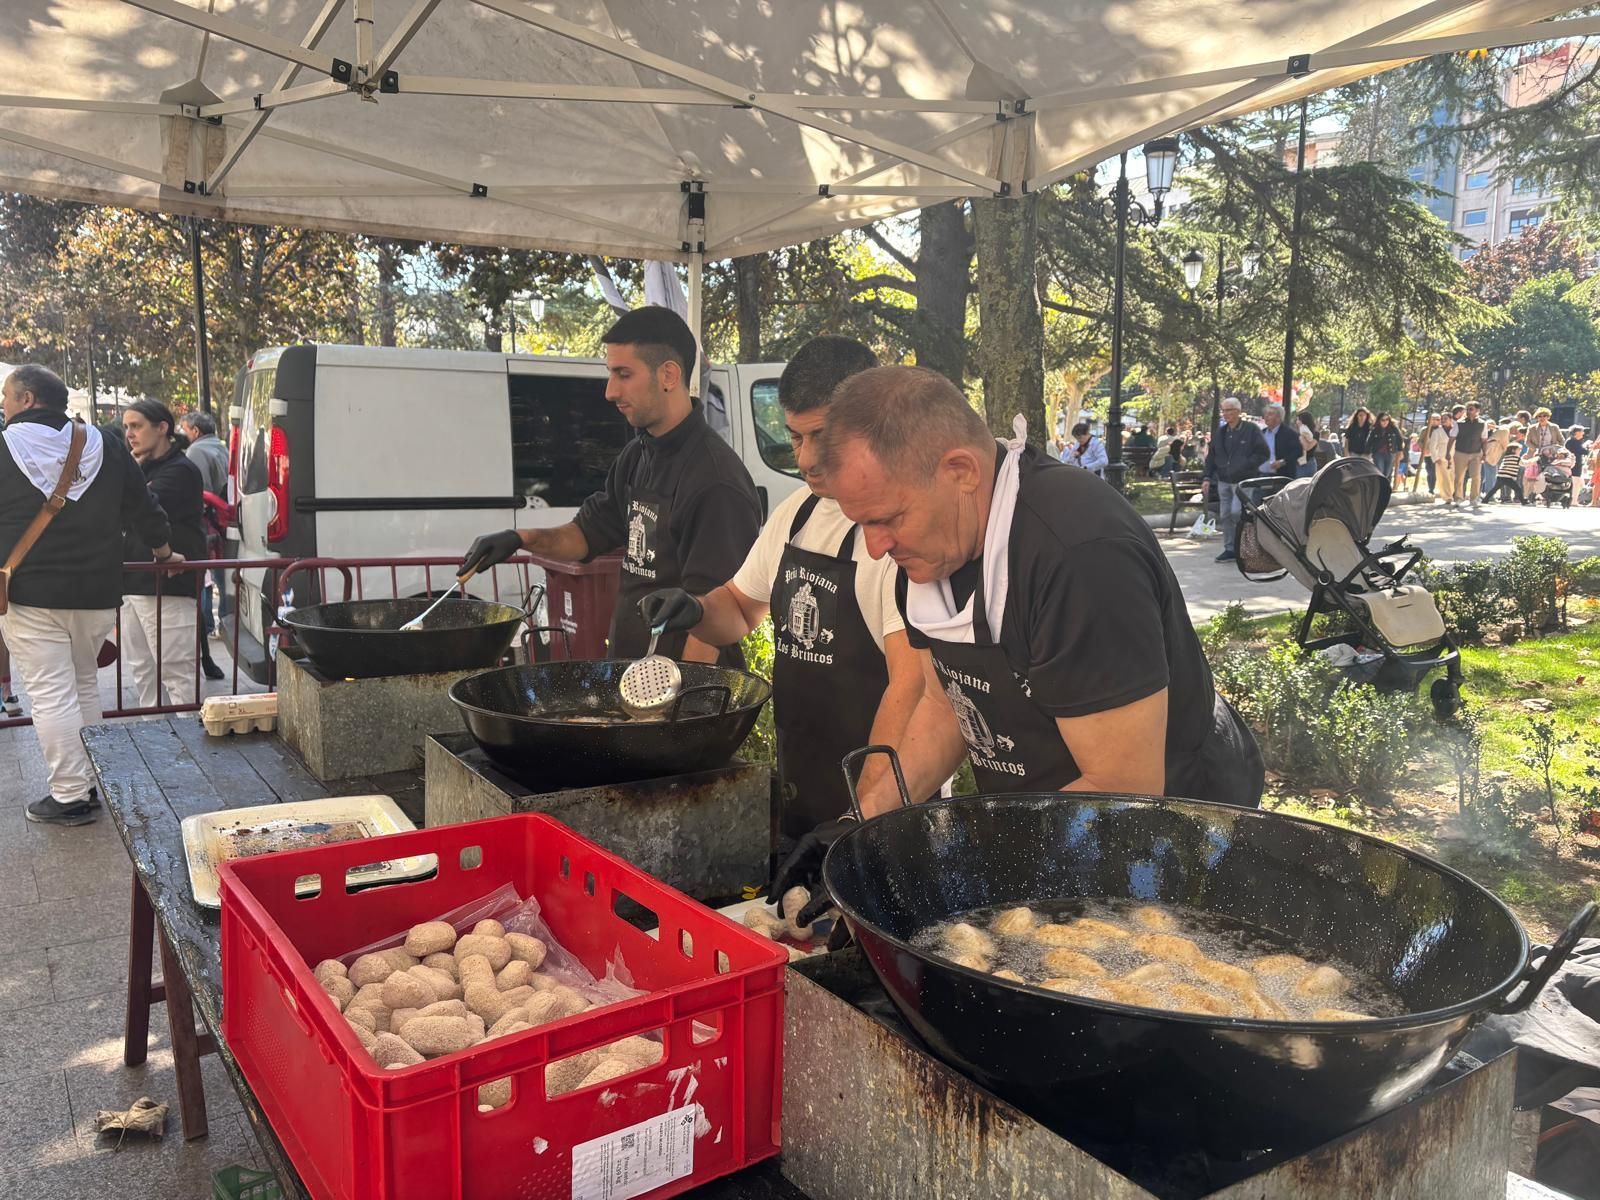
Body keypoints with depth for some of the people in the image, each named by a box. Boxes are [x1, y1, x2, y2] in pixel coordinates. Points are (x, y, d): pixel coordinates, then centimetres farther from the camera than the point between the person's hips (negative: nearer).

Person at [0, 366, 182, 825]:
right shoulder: (104, 446, 5)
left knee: (50, 695, -1)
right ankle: (91, 783, 23)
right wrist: (163, 552, 26)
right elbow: (144, 507, 11)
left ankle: (70, 795, 2)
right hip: (97, 594, 5)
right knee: (84, 685, 18)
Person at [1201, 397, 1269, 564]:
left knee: (1236, 512, -18)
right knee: (1225, 516, 6)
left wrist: (1245, 466, -15)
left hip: (1244, 481, -6)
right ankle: (1229, 549, 15)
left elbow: (1264, 454, -6)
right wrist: (1207, 478, 5)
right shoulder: (1219, 432, 12)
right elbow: (1211, 457, 15)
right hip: (1223, 481, 6)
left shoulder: (1251, 429, -5)